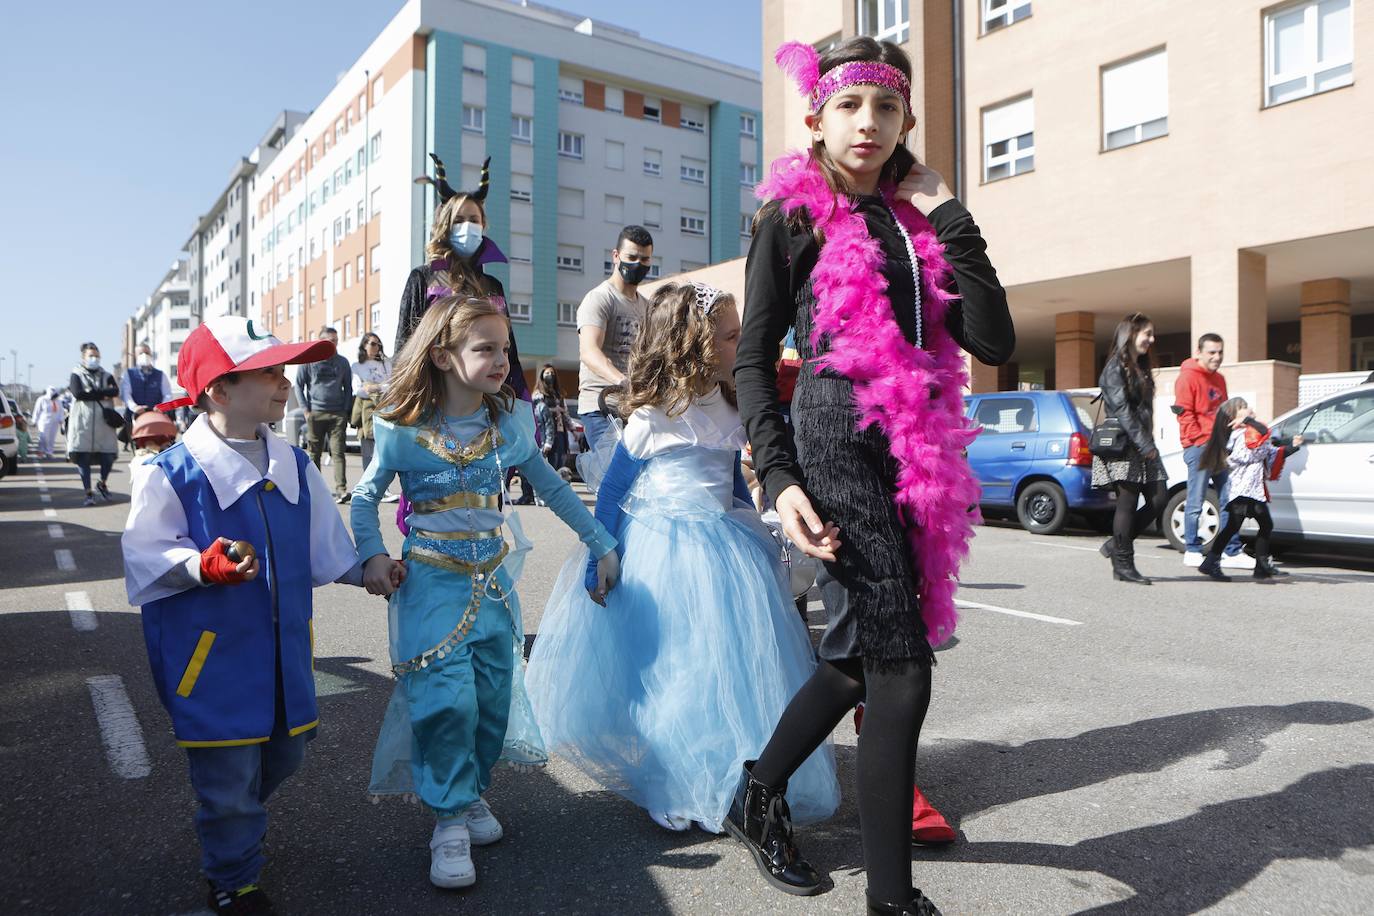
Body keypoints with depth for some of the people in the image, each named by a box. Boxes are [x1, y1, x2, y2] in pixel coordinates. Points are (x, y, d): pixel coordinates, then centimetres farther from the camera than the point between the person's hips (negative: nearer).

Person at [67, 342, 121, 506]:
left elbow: (115, 391, -5)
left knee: (109, 456, -3)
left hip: (103, 422, 2)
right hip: (82, 422, -2)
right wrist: (103, 394, -6)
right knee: (83, 457, -2)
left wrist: (92, 392, -9)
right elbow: (78, 394, -10)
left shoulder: (107, 376, 16)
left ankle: (102, 484, 23)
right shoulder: (76, 375, 9)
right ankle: (89, 493, 5)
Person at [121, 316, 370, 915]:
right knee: (228, 777, 5)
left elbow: (324, 549, 14)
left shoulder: (294, 467, 4)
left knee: (283, 754, 21)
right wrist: (205, 565, -30)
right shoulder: (171, 474, -14)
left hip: (283, 648, 6)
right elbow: (145, 556, -14)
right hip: (213, 656, -6)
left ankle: (239, 825, 52)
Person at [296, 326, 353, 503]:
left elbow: (348, 388, 14)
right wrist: (307, 410, -2)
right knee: (315, 453, 6)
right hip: (316, 414, -1)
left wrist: (347, 411, 4)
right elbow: (299, 385, 5)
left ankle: (341, 489, -11)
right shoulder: (309, 361, 4)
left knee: (338, 452, -6)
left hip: (338, 414, 1)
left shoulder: (343, 362, 10)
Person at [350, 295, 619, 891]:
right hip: (431, 582, -3)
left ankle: (471, 793, 31)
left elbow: (553, 489, 12)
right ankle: (449, 819, 7)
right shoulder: (403, 430, -8)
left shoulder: (510, 424, -1)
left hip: (493, 582, 4)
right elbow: (365, 498, 7)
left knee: (493, 696, 8)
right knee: (447, 699, -12)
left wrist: (601, 544, 13)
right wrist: (371, 556, -9)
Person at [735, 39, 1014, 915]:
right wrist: (780, 479, -13)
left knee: (858, 659, 14)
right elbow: (753, 359, -1)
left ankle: (760, 799, 37)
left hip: (914, 455, 6)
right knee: (902, 668, -9)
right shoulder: (793, 219, 3)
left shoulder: (917, 221, 14)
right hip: (838, 441, -6)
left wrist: (947, 217, 2)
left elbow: (994, 341, 2)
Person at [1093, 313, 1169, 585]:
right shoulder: (1116, 367, -7)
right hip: (1123, 446, -9)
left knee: (1159, 498, 2)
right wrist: (1145, 445, -18)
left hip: (1143, 446, 9)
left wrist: (1150, 443, 11)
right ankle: (1123, 565, 2)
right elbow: (1122, 409, -16)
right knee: (1128, 503, -6)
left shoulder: (1141, 368, 21)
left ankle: (1116, 544, 14)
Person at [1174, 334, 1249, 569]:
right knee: (1195, 503, -3)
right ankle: (1192, 552, 5)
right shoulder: (1188, 377, -7)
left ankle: (1232, 552, 13)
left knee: (1228, 500, 8)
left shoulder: (1219, 379, 19)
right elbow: (1184, 414, -12)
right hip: (1198, 447, -8)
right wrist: (1201, 440, -15)